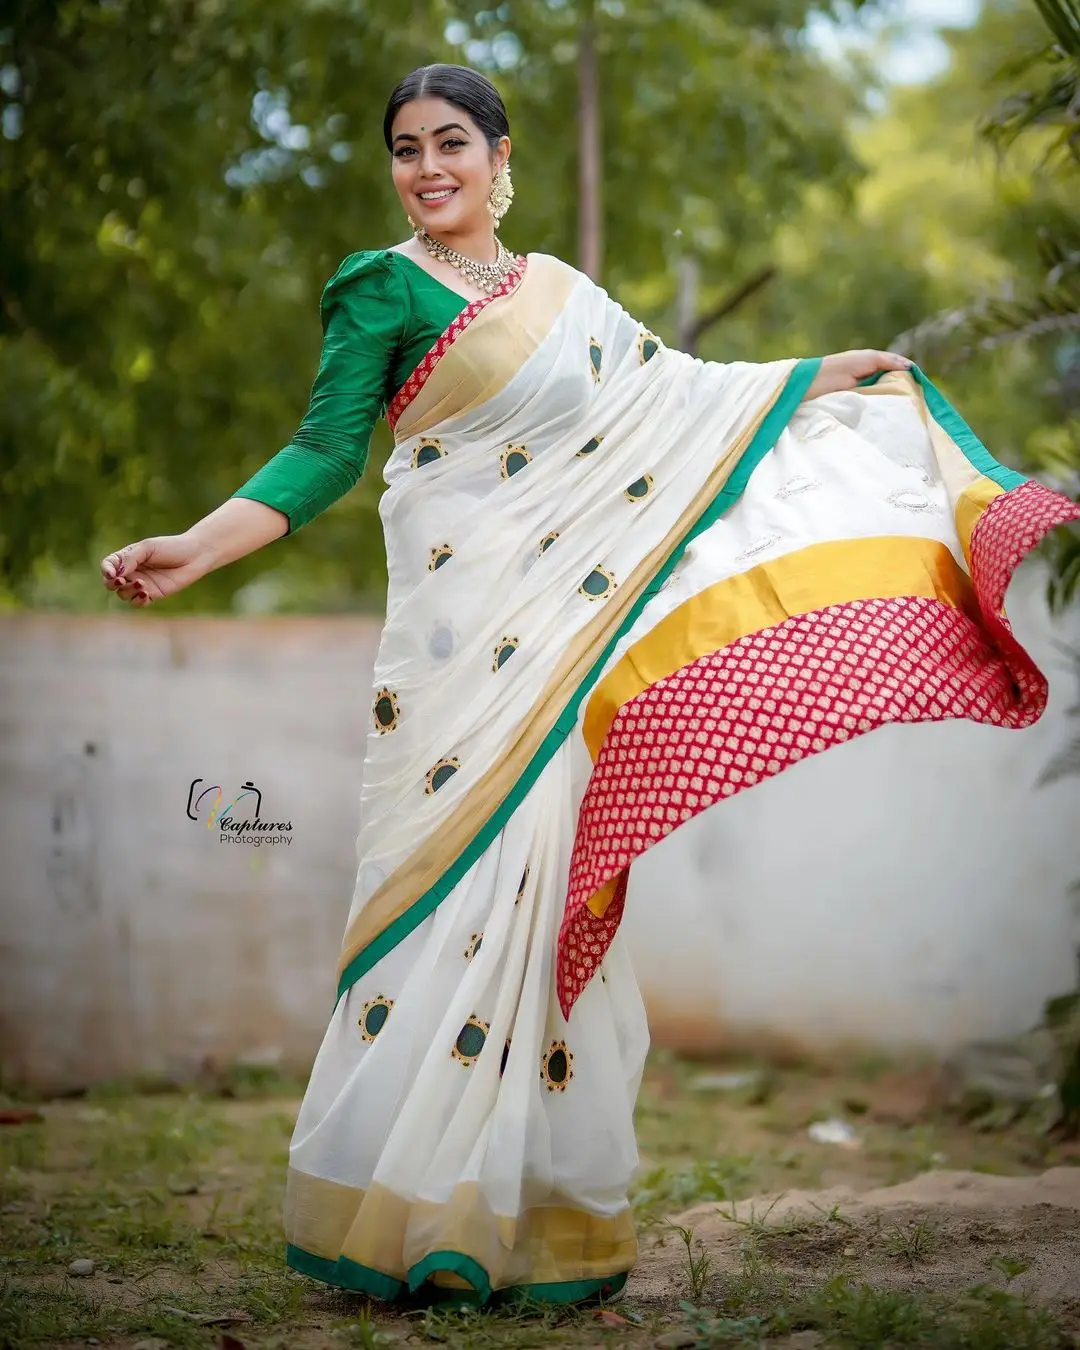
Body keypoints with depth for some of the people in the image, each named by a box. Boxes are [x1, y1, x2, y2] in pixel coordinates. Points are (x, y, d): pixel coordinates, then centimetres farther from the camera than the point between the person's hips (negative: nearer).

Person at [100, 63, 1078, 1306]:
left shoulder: (559, 292, 17)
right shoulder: (381, 288, 1)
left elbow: (665, 389, 27)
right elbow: (326, 451, -5)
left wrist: (826, 374, 33)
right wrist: (195, 547, -19)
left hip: (572, 622, 5)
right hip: (467, 632, -5)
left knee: (547, 878, 3)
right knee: (466, 876, -11)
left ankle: (537, 1216, 9)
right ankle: (407, 1216, -4)